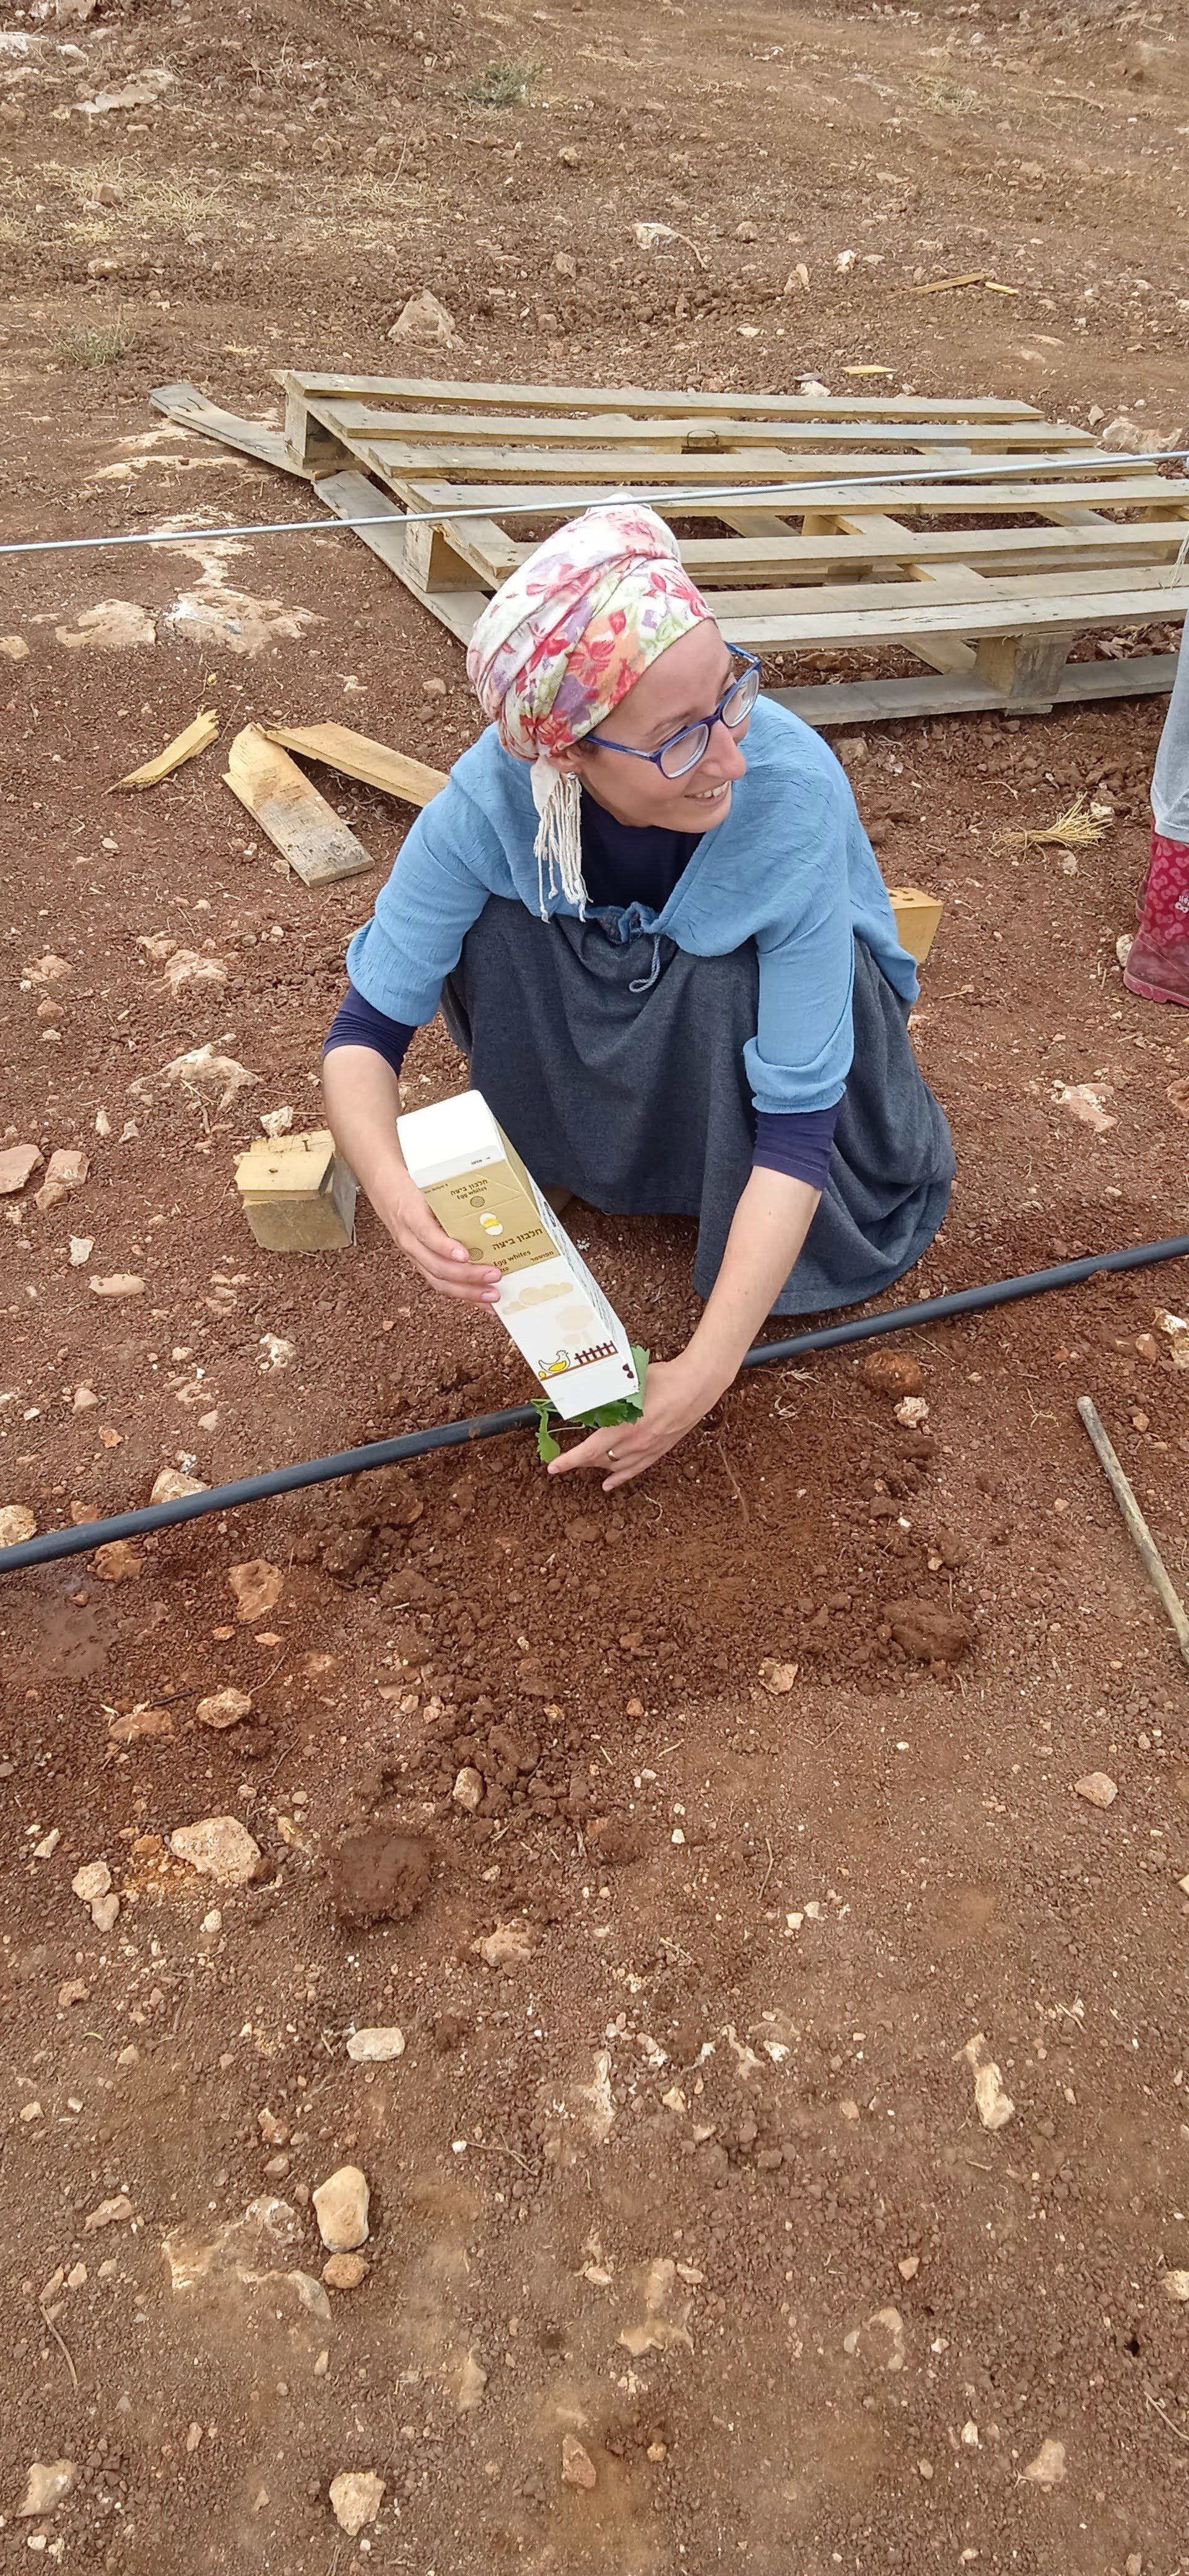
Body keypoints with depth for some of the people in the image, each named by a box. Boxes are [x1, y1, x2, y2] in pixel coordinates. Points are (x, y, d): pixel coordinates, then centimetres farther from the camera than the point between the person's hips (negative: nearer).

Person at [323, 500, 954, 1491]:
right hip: (594, 1001, 2)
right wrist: (394, 1191, -46)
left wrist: (704, 1373, -41)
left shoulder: (797, 796, -37)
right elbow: (368, 1028, -25)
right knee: (492, 922, -28)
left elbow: (797, 1125, -35)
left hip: (757, 993, -2)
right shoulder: (493, 794, -32)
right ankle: (557, 1159, -1)